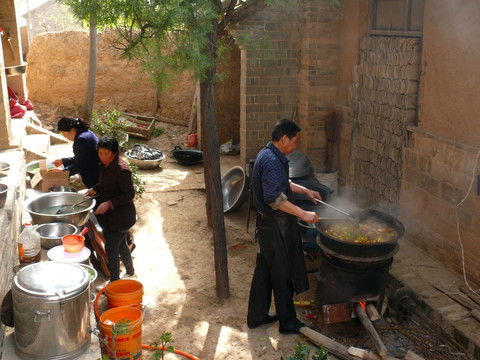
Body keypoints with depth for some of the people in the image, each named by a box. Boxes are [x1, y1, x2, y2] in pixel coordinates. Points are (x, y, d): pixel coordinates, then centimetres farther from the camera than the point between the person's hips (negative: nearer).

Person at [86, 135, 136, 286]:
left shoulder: (121, 170, -25)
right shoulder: (104, 165, 2)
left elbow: (129, 194, -23)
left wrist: (109, 204, -28)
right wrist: (95, 189, 1)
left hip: (121, 216, -9)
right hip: (108, 215, 9)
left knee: (111, 248, -8)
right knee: (120, 244, 23)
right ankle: (130, 270, 44)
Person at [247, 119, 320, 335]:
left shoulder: (267, 154, 10)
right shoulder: (272, 161, -23)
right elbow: (275, 198, -31)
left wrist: (305, 191, 22)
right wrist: (303, 214, -28)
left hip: (267, 223, 10)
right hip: (275, 226, -10)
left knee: (264, 270, 18)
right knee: (282, 274, 3)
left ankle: (257, 316, 31)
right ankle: (288, 323, 18)